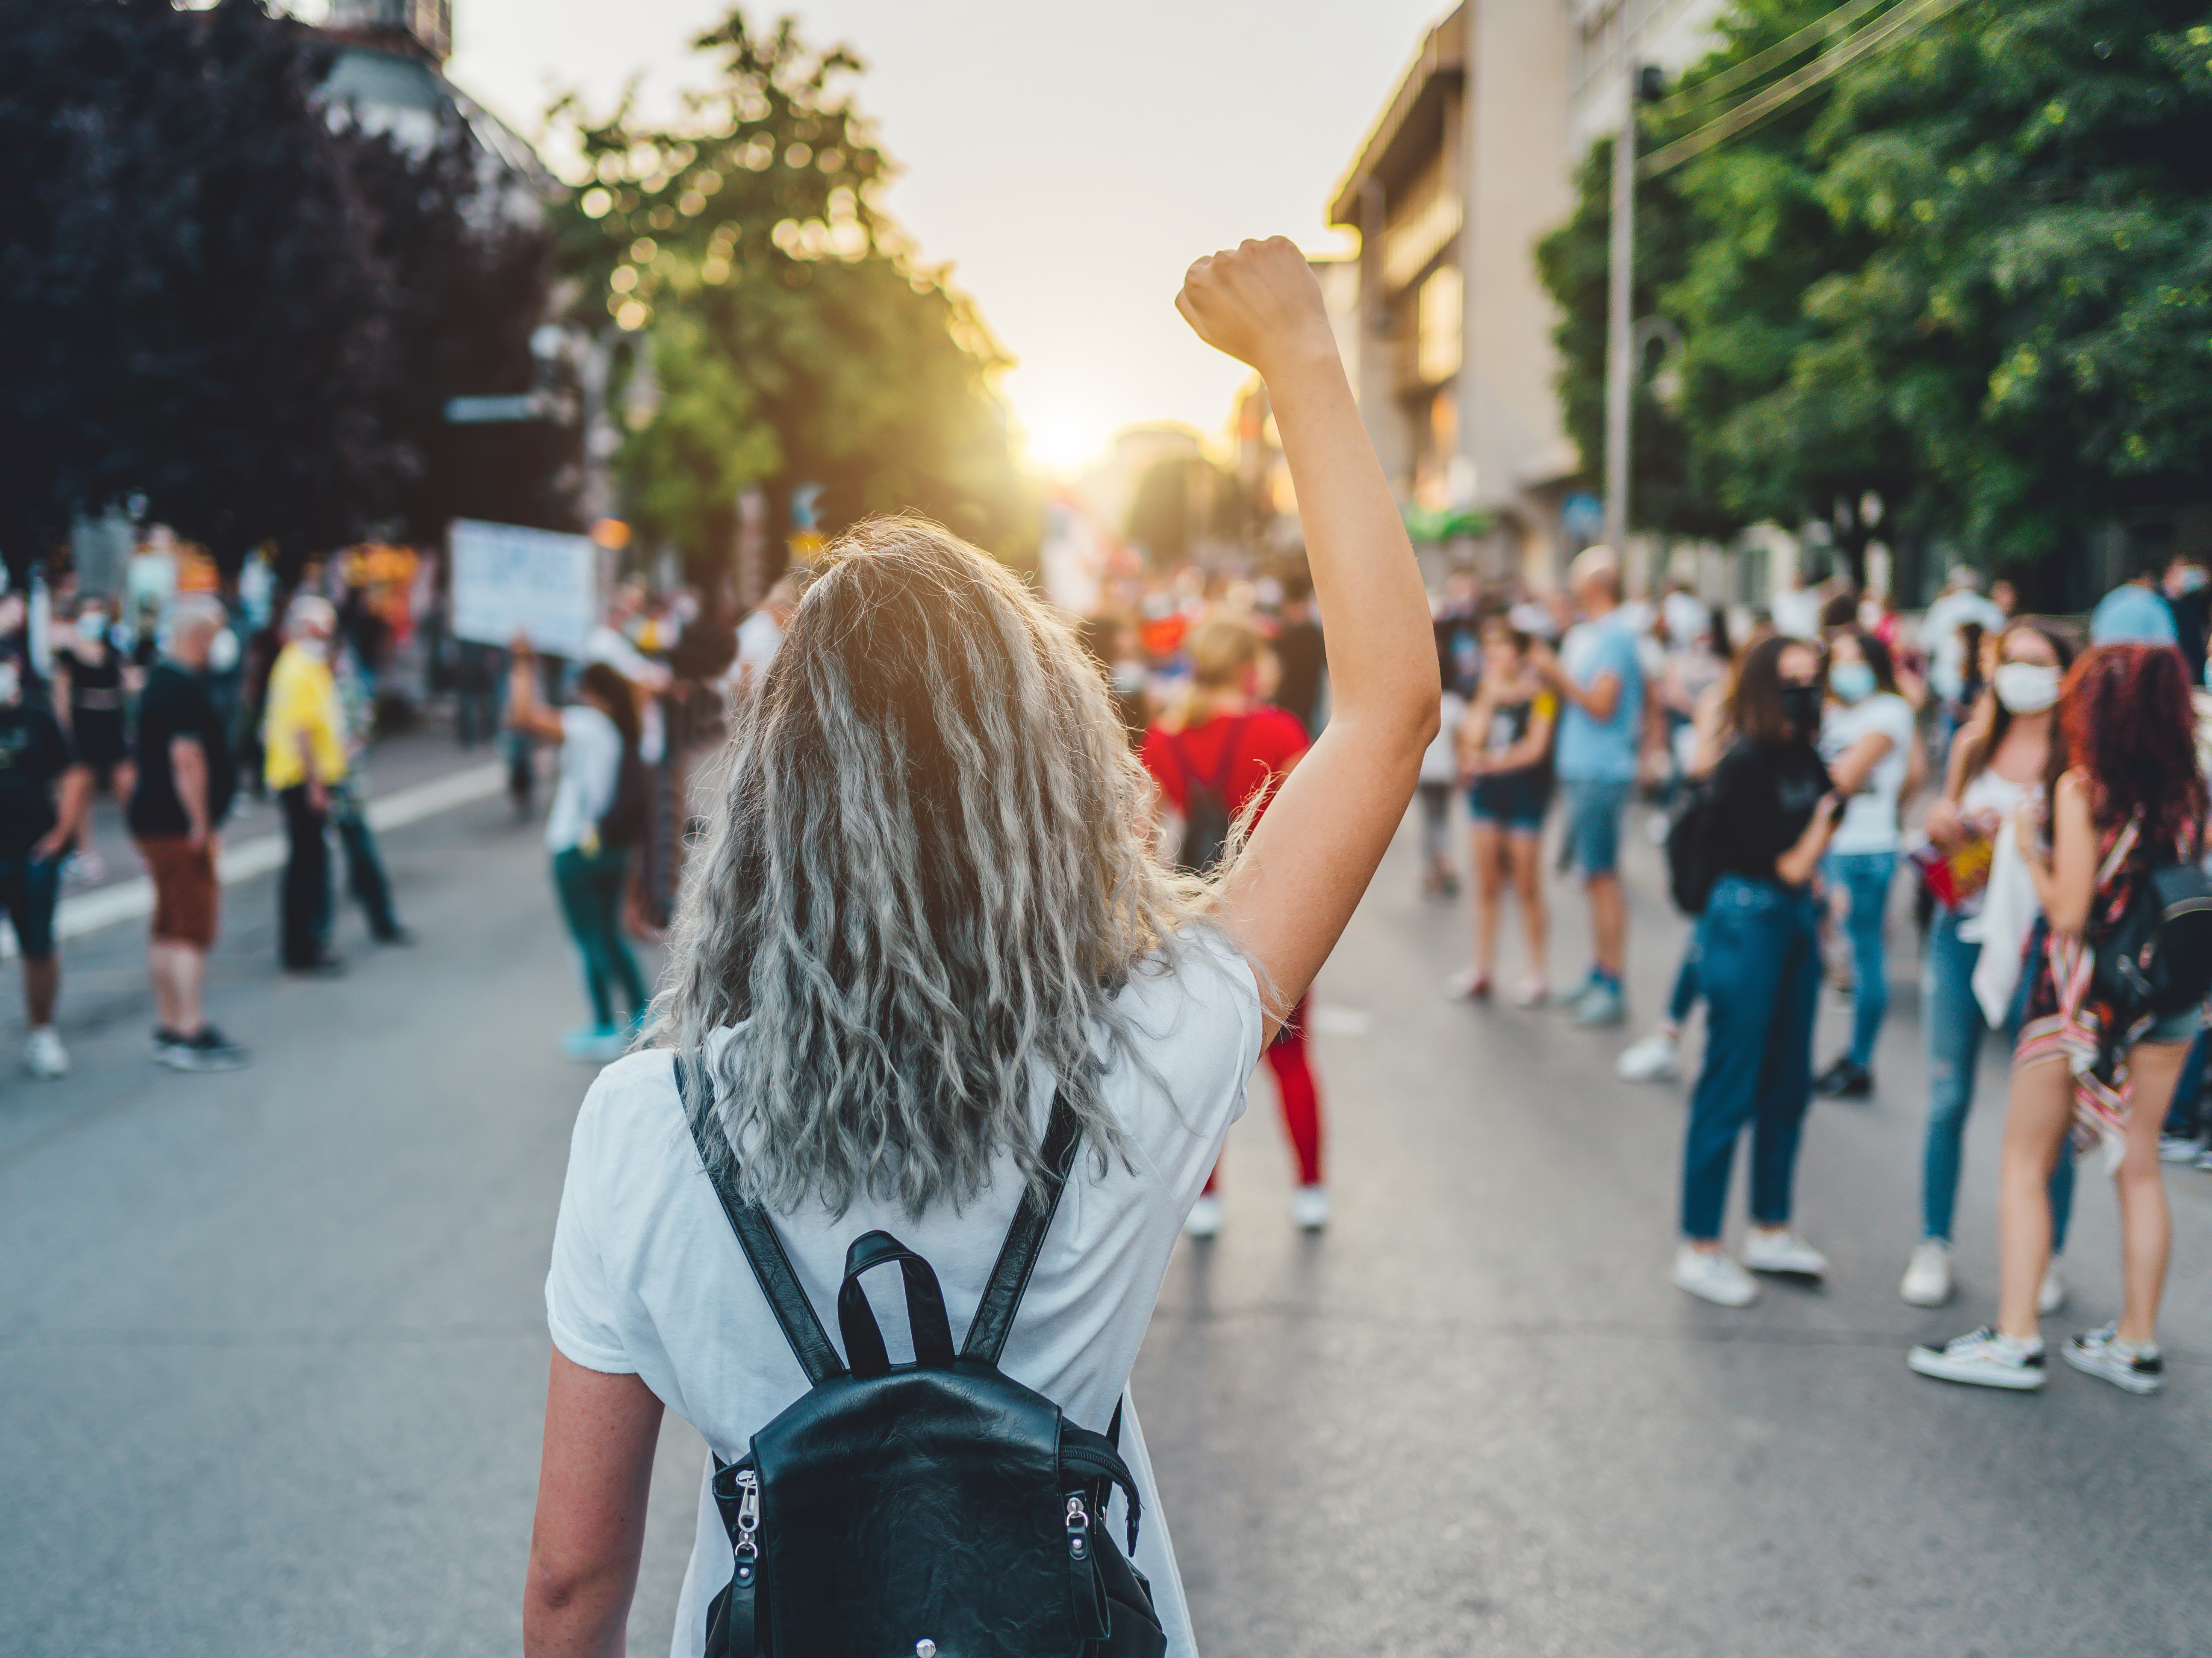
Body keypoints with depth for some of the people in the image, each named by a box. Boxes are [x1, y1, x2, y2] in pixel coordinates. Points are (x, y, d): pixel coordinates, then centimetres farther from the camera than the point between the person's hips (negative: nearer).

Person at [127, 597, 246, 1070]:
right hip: (178, 826, -10)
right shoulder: (183, 689, -18)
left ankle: (168, 1027, 21)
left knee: (168, 929, 14)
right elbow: (187, 757, -26)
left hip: (154, 818, 10)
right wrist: (202, 825, -20)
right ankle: (191, 1035, -6)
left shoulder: (158, 681, 15)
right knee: (193, 928, -7)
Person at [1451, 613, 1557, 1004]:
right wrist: (1489, 696, -8)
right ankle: (1481, 970, 15)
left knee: (1527, 886, -3)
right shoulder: (1485, 689, 11)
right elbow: (1473, 738, -1)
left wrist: (1494, 762, -11)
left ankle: (1537, 973, 5)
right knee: (1486, 884, 8)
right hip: (1486, 791, 5)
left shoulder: (1539, 690, -5)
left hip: (1525, 787, -5)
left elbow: (1536, 747, -10)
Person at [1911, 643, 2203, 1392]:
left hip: (2084, 992, -5)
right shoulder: (2190, 790, 2)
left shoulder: (2081, 788, -13)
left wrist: (2030, 850, -1)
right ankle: (2137, 1343, 18)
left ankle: (2015, 1339, 1)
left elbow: (2069, 912, -15)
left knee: (2024, 1163, 4)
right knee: (2139, 1167, 13)